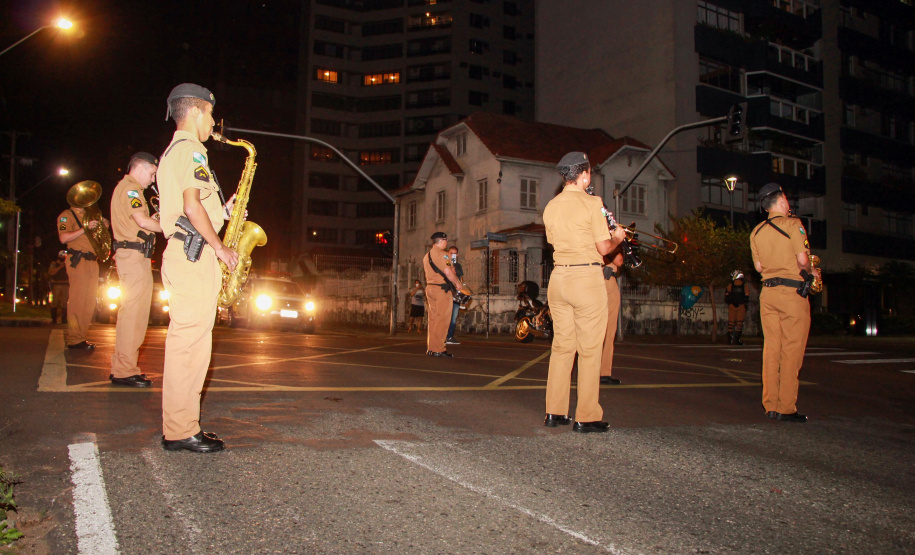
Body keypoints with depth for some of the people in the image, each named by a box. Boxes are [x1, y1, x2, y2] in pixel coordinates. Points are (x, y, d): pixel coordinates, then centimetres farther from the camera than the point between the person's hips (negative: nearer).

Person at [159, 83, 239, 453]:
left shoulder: (175, 151, 26)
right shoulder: (189, 149, -6)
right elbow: (192, 206, -17)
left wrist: (222, 211, 19)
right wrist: (219, 247, -11)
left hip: (187, 255, 11)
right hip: (193, 255, -11)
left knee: (189, 341, 10)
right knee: (189, 341, -9)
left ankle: (181, 426, 15)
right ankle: (181, 432, -5)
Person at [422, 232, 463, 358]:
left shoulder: (427, 255, 18)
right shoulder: (441, 254, -11)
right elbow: (448, 272, -18)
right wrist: (458, 283, -4)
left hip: (430, 288, 9)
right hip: (442, 290, -9)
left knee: (433, 319, 11)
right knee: (442, 320, -6)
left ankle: (430, 348, 13)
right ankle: (438, 350, -7)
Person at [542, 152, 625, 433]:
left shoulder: (550, 207, 10)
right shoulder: (591, 203, -8)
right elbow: (604, 247, -9)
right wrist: (617, 237, 13)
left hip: (558, 277, 6)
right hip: (587, 277, -6)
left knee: (561, 346, 12)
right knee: (589, 349, 0)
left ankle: (554, 412, 16)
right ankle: (586, 417, 4)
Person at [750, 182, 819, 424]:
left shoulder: (756, 231, 12)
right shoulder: (793, 224, -7)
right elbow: (803, 260, -12)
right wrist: (811, 271, 8)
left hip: (767, 292, 6)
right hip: (792, 291, -6)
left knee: (771, 349, 8)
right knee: (791, 350, -3)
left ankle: (770, 405, 11)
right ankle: (786, 408, -2)